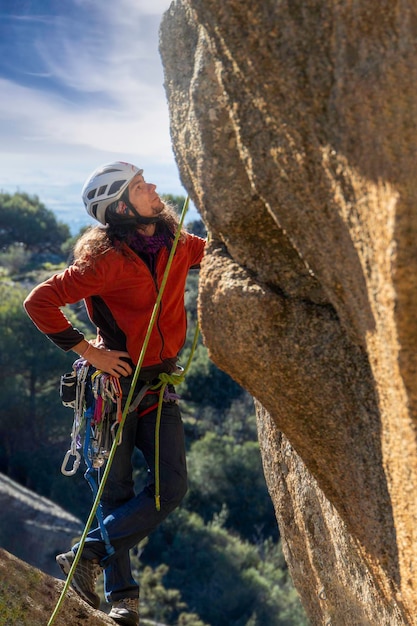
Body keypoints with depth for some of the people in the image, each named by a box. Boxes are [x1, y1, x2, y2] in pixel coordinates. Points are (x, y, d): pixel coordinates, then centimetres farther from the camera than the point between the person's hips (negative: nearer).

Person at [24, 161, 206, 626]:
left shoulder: (176, 246, 1)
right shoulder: (107, 258, -19)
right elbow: (39, 302, -21)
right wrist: (89, 351, -19)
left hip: (160, 386, 6)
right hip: (114, 382, -6)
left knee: (171, 488, -2)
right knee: (116, 494, 4)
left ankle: (88, 553, 14)